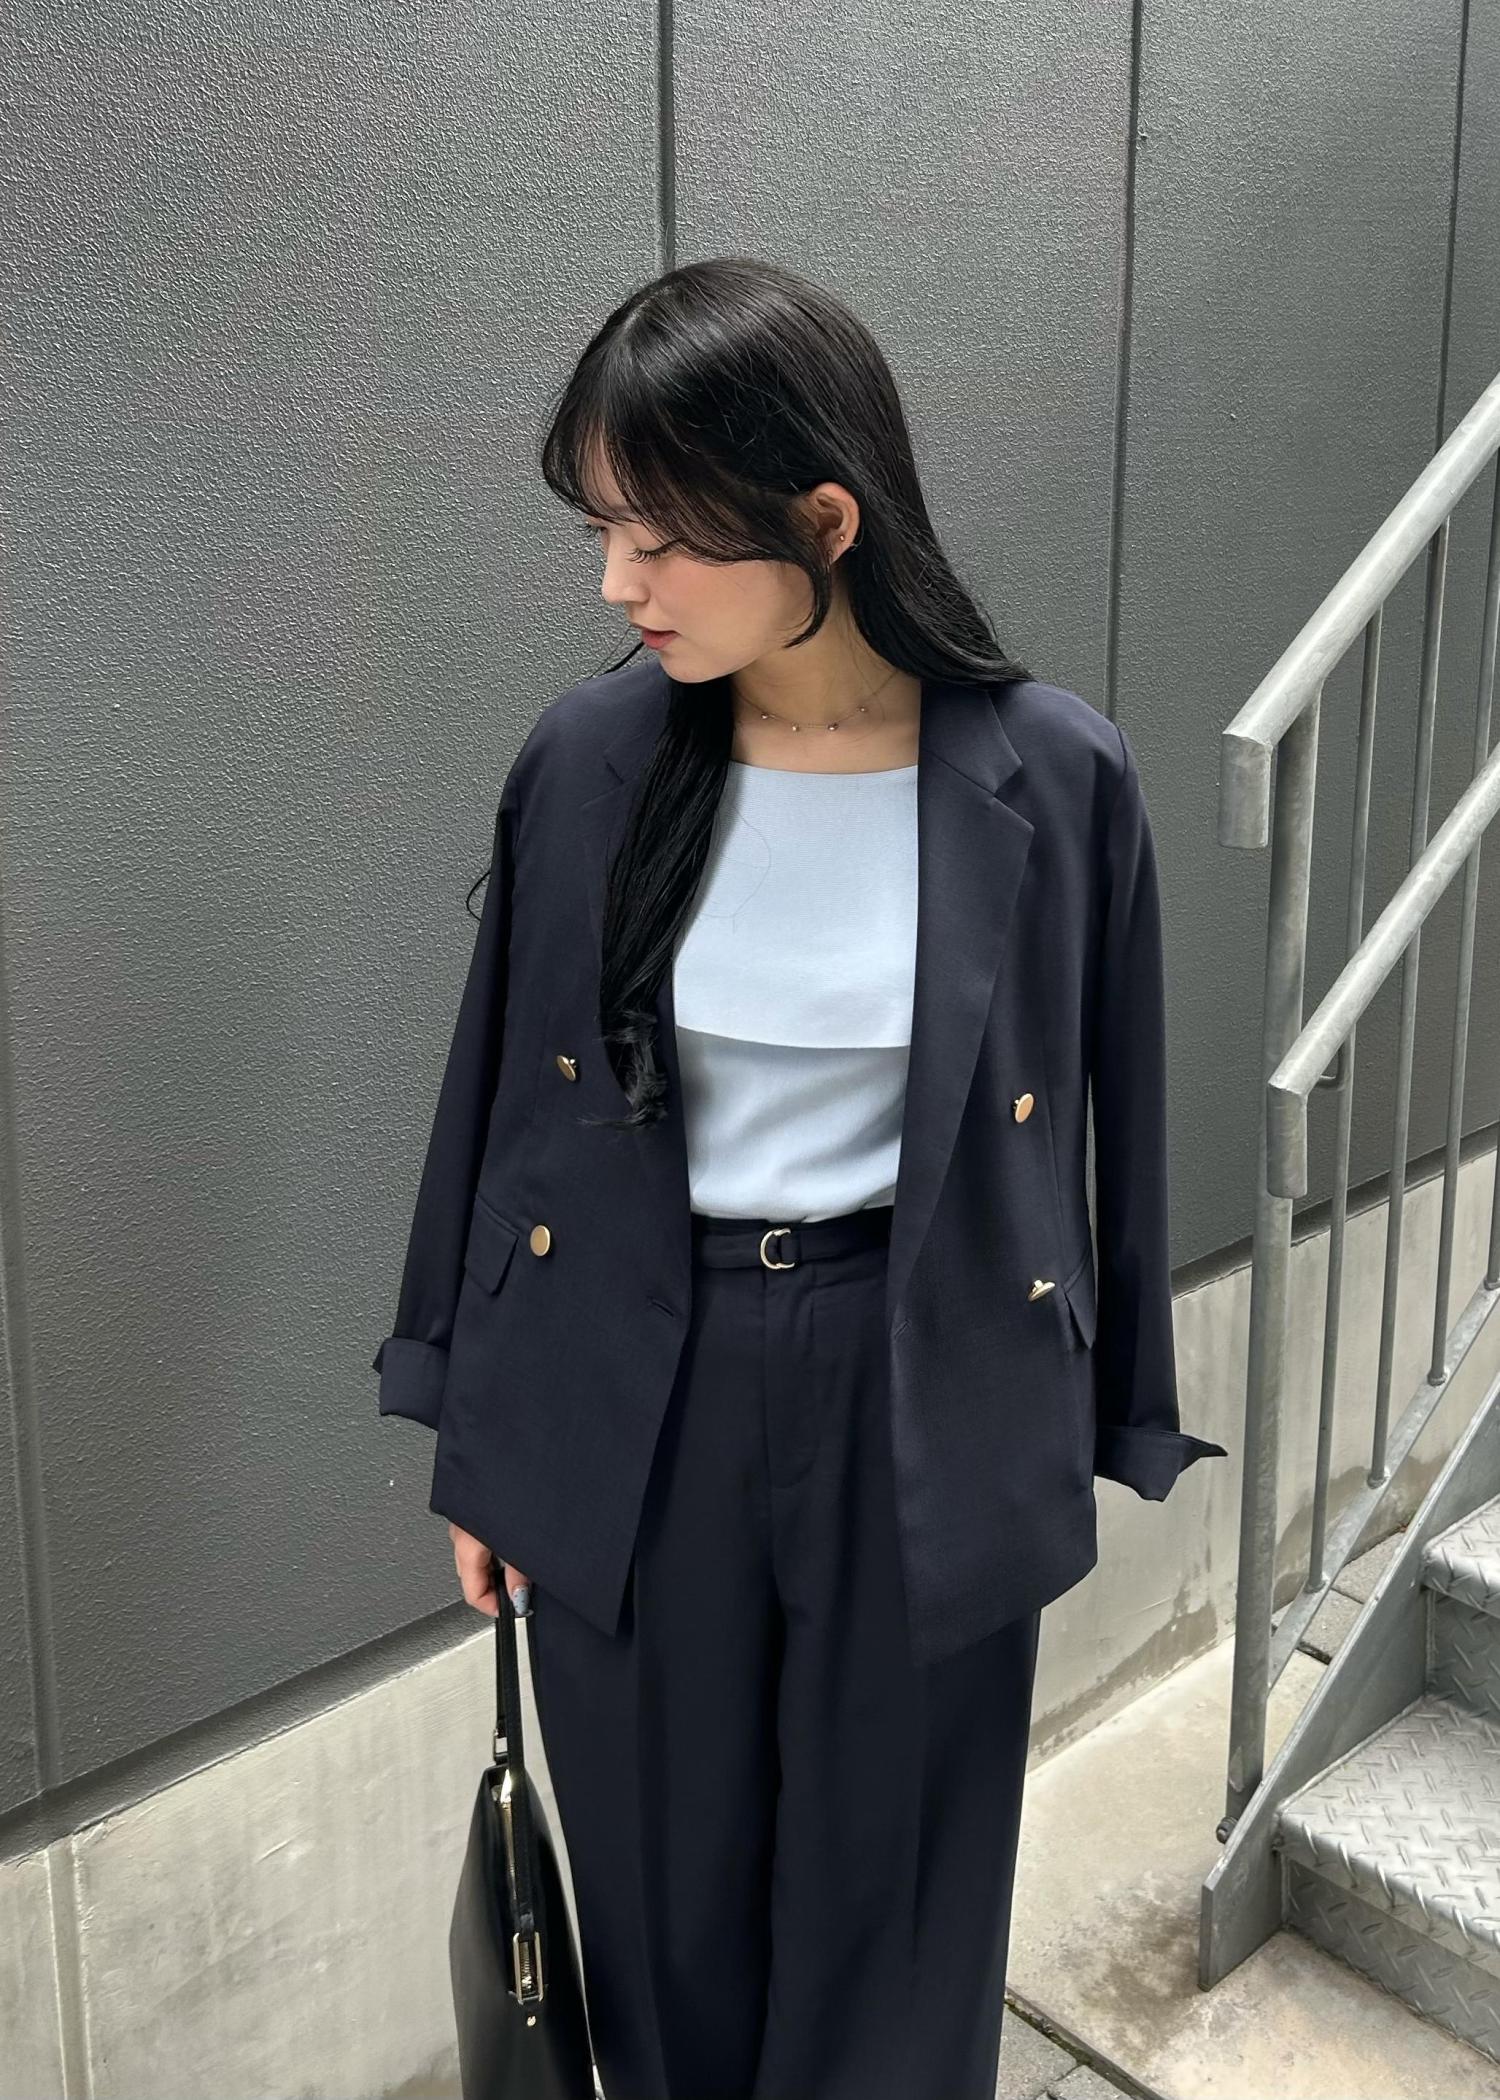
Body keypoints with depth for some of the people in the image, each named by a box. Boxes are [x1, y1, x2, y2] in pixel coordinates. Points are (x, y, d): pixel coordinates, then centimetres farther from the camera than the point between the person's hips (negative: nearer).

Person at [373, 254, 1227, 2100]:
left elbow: (1102, 1124, -2)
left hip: (917, 1411, -1)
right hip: (628, 1410, 2)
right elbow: (499, 1098, 3)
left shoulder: (1052, 781, -13)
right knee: (666, 1889, 20)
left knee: (887, 1902, 17)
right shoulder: (588, 761, -7)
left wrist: (1102, 1431, 4)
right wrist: (477, 1436, 8)